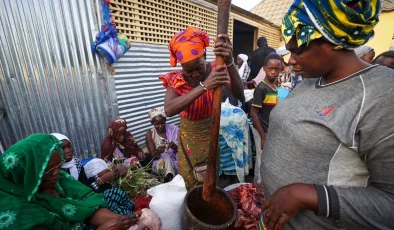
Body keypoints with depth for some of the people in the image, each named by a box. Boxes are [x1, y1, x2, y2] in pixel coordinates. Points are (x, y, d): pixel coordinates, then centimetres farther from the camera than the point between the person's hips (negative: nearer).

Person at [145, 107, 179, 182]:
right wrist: (158, 152, -31)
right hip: (159, 162, -1)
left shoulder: (173, 129, 0)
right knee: (166, 161, -33)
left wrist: (175, 147, -27)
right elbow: (153, 156, -7)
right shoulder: (150, 134, -2)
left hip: (175, 160, 1)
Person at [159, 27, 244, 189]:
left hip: (211, 133, 1)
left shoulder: (215, 70, -16)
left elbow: (240, 97, -31)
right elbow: (169, 110, -39)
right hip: (189, 137, -1)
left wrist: (230, 63, -47)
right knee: (191, 185, 18)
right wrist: (204, 86, -48)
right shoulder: (176, 79, -20)